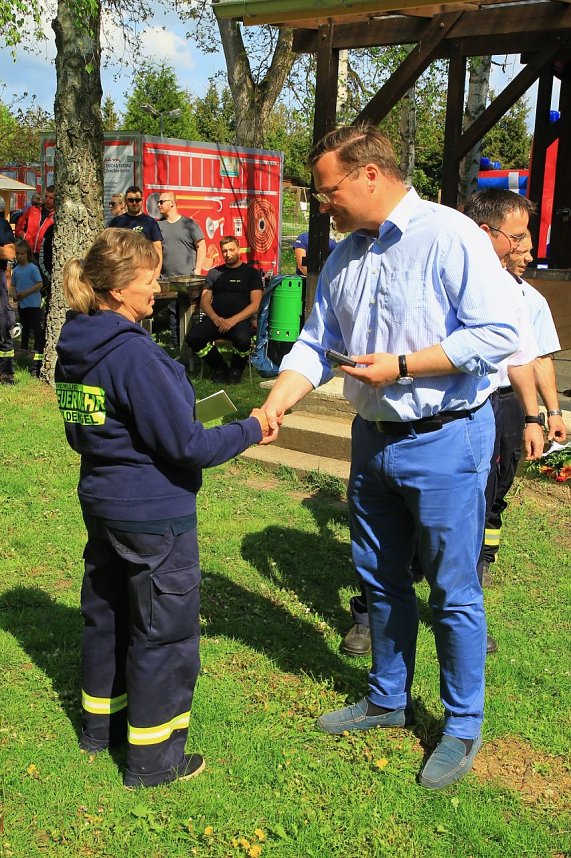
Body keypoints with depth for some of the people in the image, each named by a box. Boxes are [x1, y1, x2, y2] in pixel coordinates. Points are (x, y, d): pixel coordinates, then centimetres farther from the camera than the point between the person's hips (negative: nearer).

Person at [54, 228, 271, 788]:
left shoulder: (75, 347, 3)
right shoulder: (133, 353, -24)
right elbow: (185, 444, -21)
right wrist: (249, 430, -9)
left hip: (101, 503, 9)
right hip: (154, 514, -9)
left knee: (106, 613, 22)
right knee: (163, 632, 5)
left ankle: (101, 722, 40)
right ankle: (152, 758, 18)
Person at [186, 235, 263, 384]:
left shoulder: (251, 272, 9)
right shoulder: (214, 273, 20)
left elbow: (255, 304, -1)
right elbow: (204, 301, 14)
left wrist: (233, 320, -15)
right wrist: (215, 318, -8)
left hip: (240, 320, -3)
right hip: (215, 320, 3)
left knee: (243, 339, -38)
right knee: (193, 337, -26)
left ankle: (236, 369, -3)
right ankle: (219, 368, -1)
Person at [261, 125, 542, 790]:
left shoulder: (450, 236, -15)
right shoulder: (342, 258, 9)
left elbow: (497, 334, -20)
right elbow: (314, 346, 10)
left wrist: (400, 366, -20)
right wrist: (273, 406, -6)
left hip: (445, 440, -7)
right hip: (373, 438, 7)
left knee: (453, 592, 4)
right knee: (381, 581, 18)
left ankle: (462, 727, 23)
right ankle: (388, 700, 37)